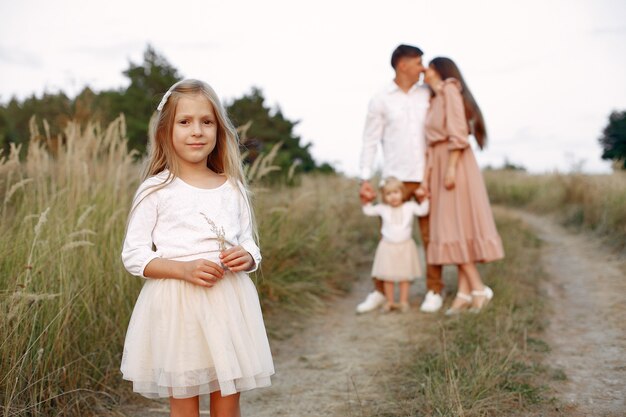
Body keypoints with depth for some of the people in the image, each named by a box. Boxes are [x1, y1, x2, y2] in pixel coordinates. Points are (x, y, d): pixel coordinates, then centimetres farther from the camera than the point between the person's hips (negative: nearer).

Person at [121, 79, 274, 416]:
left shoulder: (233, 188, 6)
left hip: (228, 304, 3)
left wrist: (246, 258, -10)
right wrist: (184, 269, -19)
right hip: (177, 307, -3)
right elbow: (133, 255, -5)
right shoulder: (157, 190, -4)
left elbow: (249, 244, 14)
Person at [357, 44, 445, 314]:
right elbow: (370, 142, 1)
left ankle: (434, 291, 13)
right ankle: (380, 292, 12)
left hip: (427, 176, 2)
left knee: (430, 234, 3)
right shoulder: (380, 100, 3)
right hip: (395, 178, -2)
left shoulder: (427, 95, 9)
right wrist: (365, 179, -5)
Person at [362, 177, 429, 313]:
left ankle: (403, 301, 13)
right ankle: (390, 302, 13)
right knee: (388, 276, 2)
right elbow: (368, 211, 8)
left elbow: (422, 211, -7)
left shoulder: (410, 206, 0)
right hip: (388, 247, 1)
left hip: (405, 247, 0)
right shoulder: (383, 209, 2)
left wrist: (424, 199, -13)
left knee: (404, 276, 3)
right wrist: (366, 201, -5)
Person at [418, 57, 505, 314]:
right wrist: (426, 180, 9)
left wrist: (451, 168, -21)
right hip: (441, 167, 8)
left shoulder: (450, 89, -5)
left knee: (456, 228, -10)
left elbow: (458, 132, -16)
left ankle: (478, 288, -4)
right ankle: (464, 292, 3)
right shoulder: (435, 102, 20)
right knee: (453, 230, 3)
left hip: (455, 165, -8)